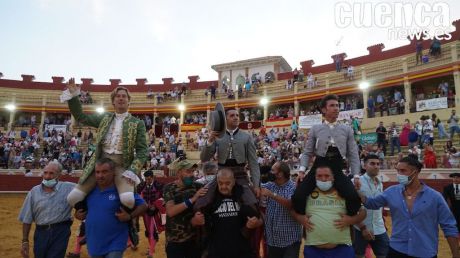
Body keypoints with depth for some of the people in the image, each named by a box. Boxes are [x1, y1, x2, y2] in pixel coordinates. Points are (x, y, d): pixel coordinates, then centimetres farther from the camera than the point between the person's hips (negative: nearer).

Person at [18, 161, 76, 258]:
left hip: (61, 232, -3)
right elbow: (27, 219, 6)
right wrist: (25, 241, 6)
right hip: (41, 233, 3)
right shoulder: (34, 192, 1)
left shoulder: (68, 188, -7)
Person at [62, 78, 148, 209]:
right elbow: (80, 117, 21)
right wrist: (73, 96, 10)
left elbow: (142, 151, -1)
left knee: (128, 200, -29)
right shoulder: (104, 118, 16)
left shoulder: (138, 123, 4)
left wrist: (133, 170, -14)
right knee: (72, 198, -6)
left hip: (122, 165, -3)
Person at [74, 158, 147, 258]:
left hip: (114, 245, -6)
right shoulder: (90, 190, 1)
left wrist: (129, 216, -23)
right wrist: (77, 214, 1)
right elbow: (79, 207, 21)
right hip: (94, 245, 6)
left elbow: (143, 206, -11)